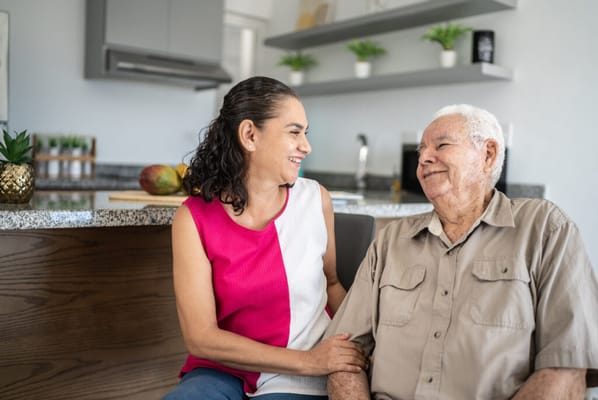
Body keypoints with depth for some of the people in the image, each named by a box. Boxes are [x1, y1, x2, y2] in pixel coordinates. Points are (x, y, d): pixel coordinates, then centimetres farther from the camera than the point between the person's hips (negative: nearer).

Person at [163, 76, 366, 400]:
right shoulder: (193, 218, -10)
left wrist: (355, 348, -8)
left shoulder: (315, 199, -6)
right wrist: (307, 360, -18)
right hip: (221, 374, 1)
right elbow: (200, 337, -13)